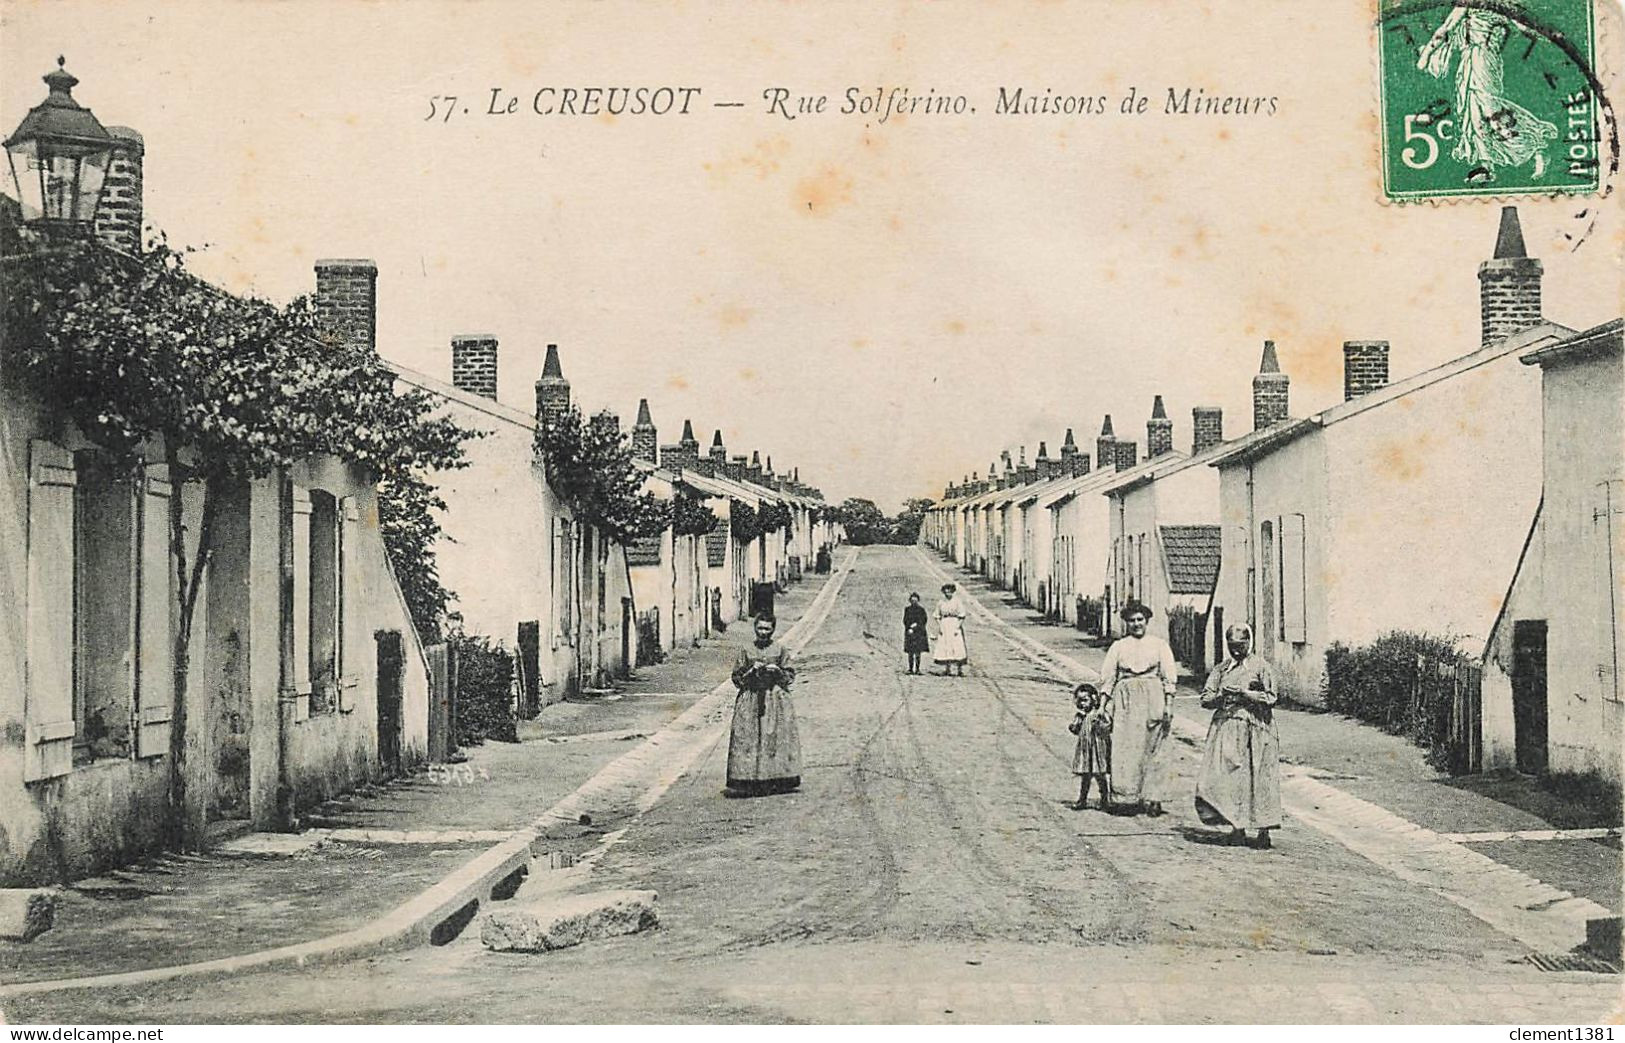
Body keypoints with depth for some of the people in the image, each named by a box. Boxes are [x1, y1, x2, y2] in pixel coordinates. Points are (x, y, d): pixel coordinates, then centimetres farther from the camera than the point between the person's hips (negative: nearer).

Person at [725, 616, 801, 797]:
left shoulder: (780, 650, 7)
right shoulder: (746, 651, 8)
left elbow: (790, 676, 8)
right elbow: (737, 678, 8)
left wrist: (777, 671, -9)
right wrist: (752, 671, -8)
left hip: (776, 698, 0)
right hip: (751, 699, 0)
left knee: (776, 737, -6)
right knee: (747, 737, -7)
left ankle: (778, 781, 0)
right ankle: (749, 783, -5)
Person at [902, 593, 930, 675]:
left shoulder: (921, 609, 6)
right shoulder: (907, 609, 10)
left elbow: (923, 621, 1)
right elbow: (905, 621, 7)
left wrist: (914, 628, -8)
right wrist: (910, 627, -11)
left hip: (919, 632, -1)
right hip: (909, 633, 1)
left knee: (918, 652, -5)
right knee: (910, 652, -2)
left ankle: (917, 669, -2)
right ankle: (910, 669, 0)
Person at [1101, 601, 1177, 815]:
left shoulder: (1159, 644, 9)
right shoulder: (1118, 646, 12)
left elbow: (1169, 677, 5)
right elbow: (1107, 678, 10)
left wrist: (1168, 705, -4)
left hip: (1153, 699, -1)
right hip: (1126, 698, 1)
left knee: (1153, 748, -3)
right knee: (1125, 748, -5)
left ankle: (1152, 798, -1)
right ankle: (1126, 797, -1)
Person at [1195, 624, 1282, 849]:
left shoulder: (1260, 665, 4)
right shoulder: (1220, 669, 14)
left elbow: (1270, 697, -4)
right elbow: (1205, 699, 10)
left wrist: (1243, 693, -13)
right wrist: (1220, 696, -9)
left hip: (1255, 728, -3)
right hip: (1226, 728, 3)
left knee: (1259, 776, -4)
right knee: (1228, 775, -6)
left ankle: (1264, 831, -1)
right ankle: (1237, 828, -1)